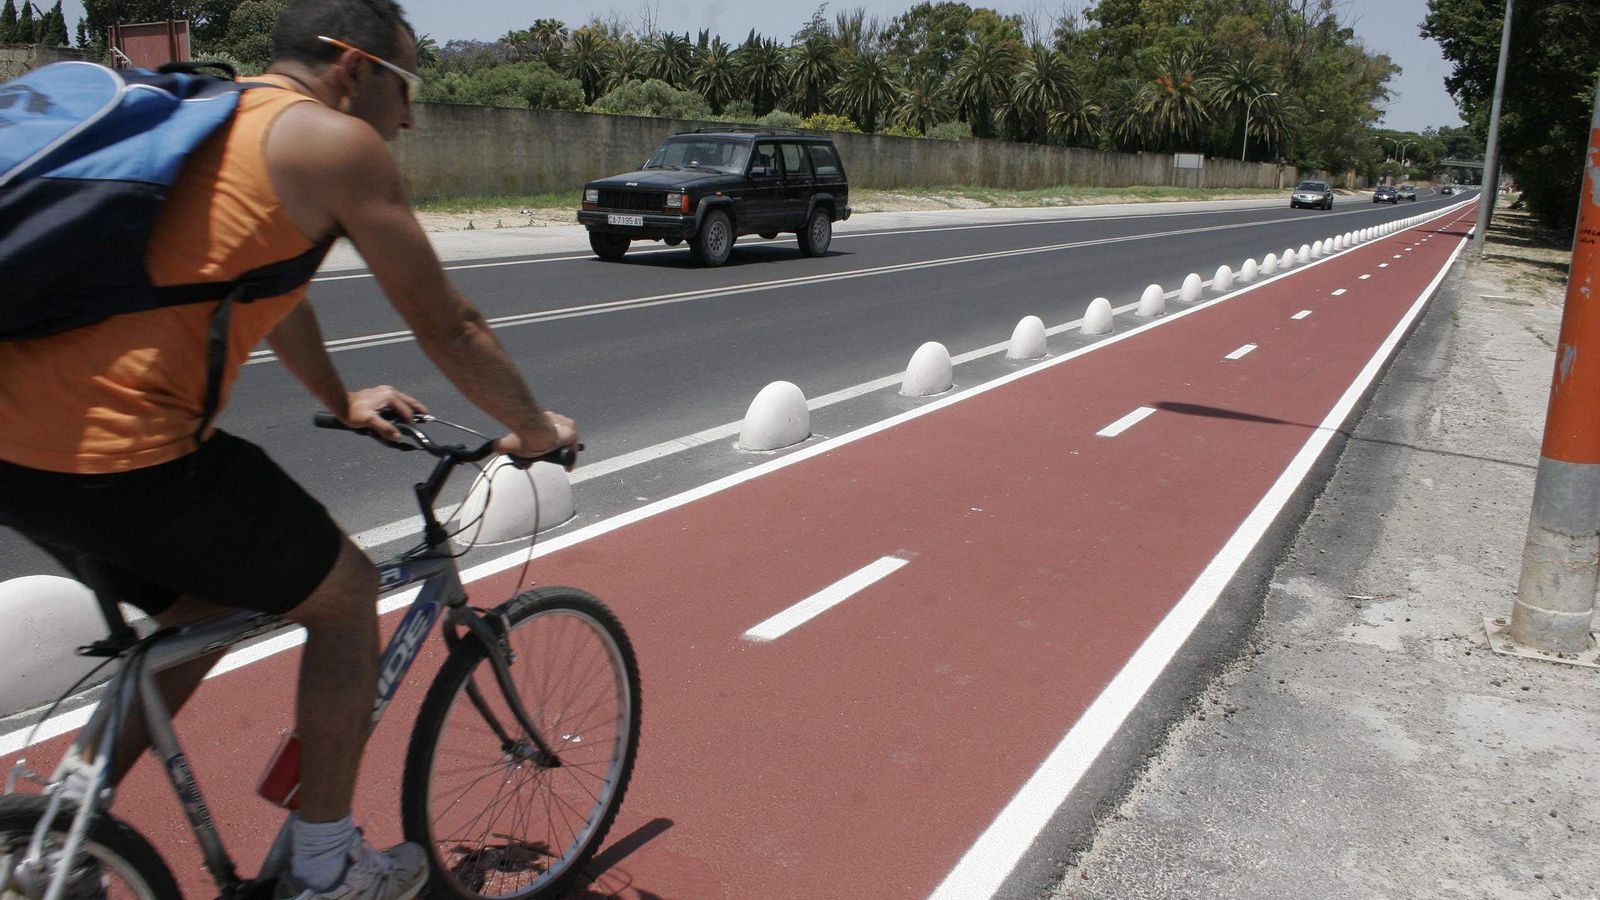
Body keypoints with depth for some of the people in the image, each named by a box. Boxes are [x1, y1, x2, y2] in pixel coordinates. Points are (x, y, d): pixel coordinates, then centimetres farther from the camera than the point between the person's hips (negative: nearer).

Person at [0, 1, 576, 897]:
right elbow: (446, 325, -1)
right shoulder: (332, 141, -5)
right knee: (346, 595, 10)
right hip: (124, 452, -9)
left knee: (202, 611, 28)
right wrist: (535, 427, 15)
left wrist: (342, 400, 46)